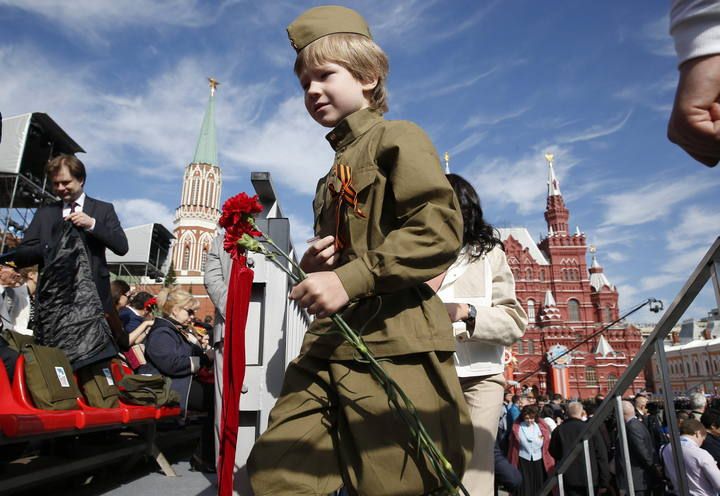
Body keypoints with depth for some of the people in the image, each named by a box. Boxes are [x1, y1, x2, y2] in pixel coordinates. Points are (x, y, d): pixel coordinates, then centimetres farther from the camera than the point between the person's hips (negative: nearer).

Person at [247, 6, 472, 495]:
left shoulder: (397, 138, -1)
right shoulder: (335, 173, 25)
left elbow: (439, 229, -15)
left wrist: (349, 279, -20)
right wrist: (315, 266, 9)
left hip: (393, 348, -8)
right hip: (329, 346, 8)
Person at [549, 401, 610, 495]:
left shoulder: (558, 430, -7)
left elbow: (553, 453, 7)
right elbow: (602, 457, -9)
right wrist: (604, 482, -2)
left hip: (568, 480, 0)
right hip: (590, 479, 0)